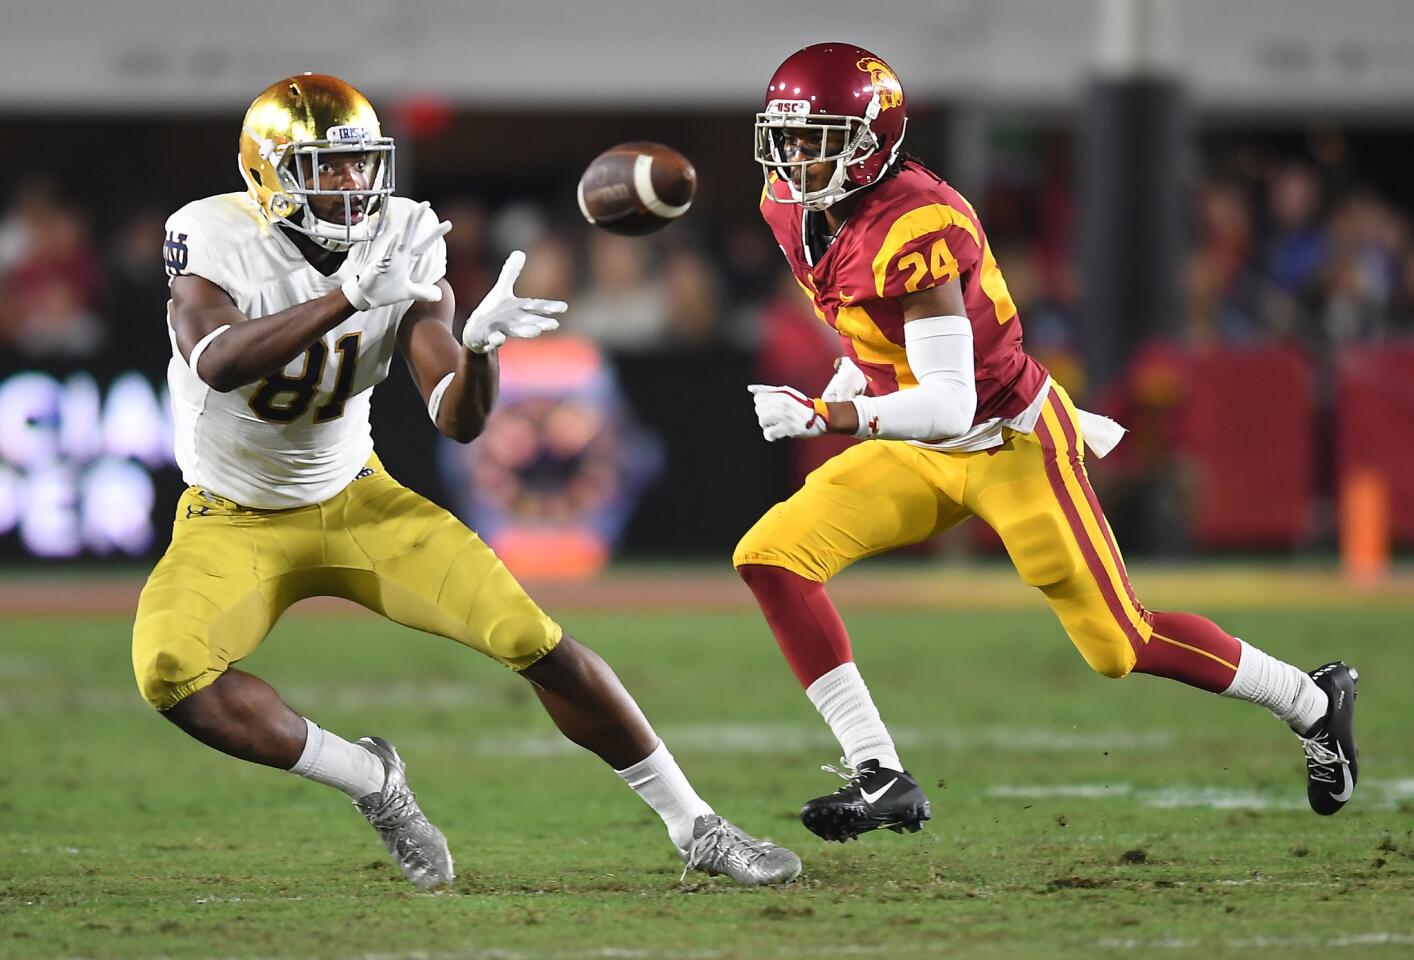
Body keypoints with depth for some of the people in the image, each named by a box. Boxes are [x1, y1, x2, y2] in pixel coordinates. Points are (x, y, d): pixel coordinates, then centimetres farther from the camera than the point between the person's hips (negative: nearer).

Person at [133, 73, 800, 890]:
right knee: (167, 668, -31)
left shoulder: (407, 246, -12)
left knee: (534, 638, -11)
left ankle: (695, 828, 4)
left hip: (354, 501, 2)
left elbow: (459, 422, -16)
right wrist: (348, 297, -52)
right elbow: (216, 365, -42)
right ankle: (372, 780, -11)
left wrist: (480, 343, -38)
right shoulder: (214, 239, -21)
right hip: (234, 521, -2)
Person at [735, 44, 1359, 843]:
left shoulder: (913, 228, -31)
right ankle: (881, 779, -8)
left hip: (1011, 445, -8)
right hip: (923, 454, 8)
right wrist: (852, 380, 14)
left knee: (1122, 646, 3)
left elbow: (950, 404, -34)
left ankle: (1314, 703, 28)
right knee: (772, 556, -9)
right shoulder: (793, 209, -5)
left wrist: (828, 416, -43)